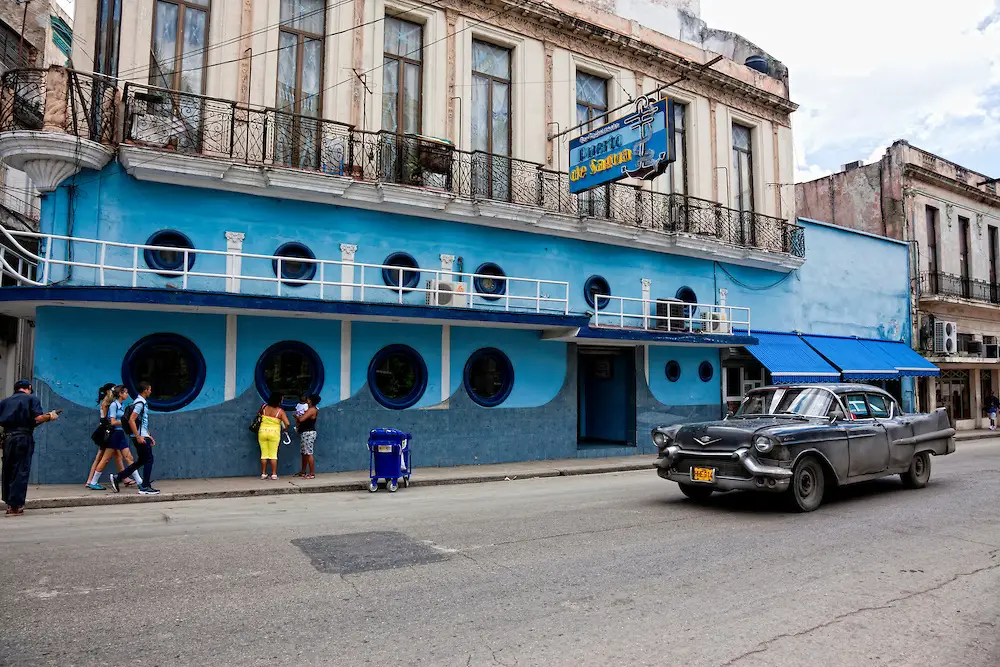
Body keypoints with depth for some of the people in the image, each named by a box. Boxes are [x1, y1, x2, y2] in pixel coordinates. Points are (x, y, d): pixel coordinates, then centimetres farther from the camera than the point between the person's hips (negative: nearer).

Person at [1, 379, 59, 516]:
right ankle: (15, 506, -2)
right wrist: (50, 416, 9)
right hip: (23, 438, -4)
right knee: (20, 472, 0)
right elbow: (38, 418, -10)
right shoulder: (32, 399, 4)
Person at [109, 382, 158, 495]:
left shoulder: (143, 402, 17)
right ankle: (145, 488, -1)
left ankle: (117, 477, 18)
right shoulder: (140, 403, -14)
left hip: (143, 436, 10)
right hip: (140, 437, -10)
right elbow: (131, 420, -22)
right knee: (149, 460, -5)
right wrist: (138, 437, -23)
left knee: (141, 461, 14)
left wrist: (149, 436, 23)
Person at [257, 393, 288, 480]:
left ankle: (263, 474, 12)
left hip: (262, 432, 3)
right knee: (273, 455, 4)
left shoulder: (264, 407, -2)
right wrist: (285, 429, 5)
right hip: (274, 433, -2)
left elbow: (259, 415, 18)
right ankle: (274, 474, 4)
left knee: (264, 454, 9)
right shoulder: (280, 411, -10)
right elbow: (287, 423, -16)